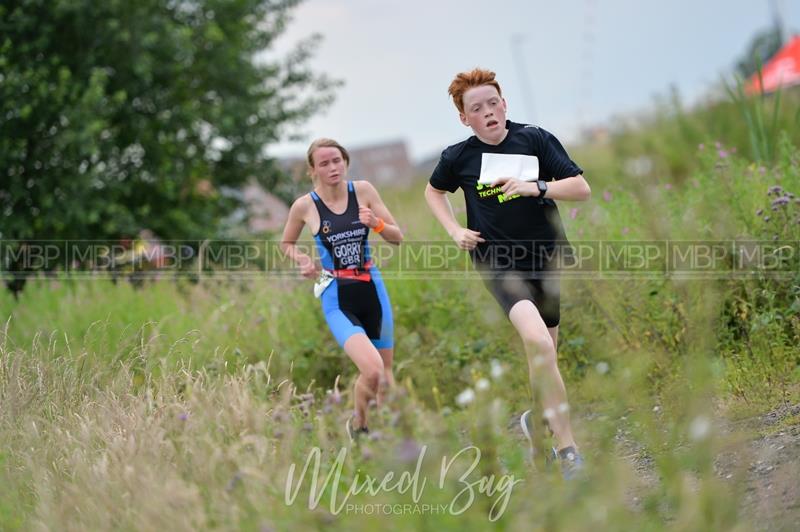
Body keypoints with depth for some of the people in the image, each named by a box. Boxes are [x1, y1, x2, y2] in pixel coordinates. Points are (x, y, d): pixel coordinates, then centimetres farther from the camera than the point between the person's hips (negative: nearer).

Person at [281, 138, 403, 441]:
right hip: (337, 300, -3)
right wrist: (302, 260, -8)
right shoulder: (304, 206, -7)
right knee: (372, 371, -22)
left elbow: (397, 238, 1)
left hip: (372, 291, 3)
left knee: (386, 374, 13)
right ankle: (358, 425, 5)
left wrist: (377, 223, -19)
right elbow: (286, 243, 12)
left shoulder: (363, 191, -3)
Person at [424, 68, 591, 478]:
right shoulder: (459, 157, -1)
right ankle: (566, 448, -23)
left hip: (546, 257, 3)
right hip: (499, 263, -3)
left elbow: (581, 188, -5)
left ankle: (537, 423, 44)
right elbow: (434, 191, 21)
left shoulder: (534, 139, -3)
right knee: (538, 342, -26)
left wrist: (535, 187, -19)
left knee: (543, 355, 13)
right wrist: (455, 231, 7)